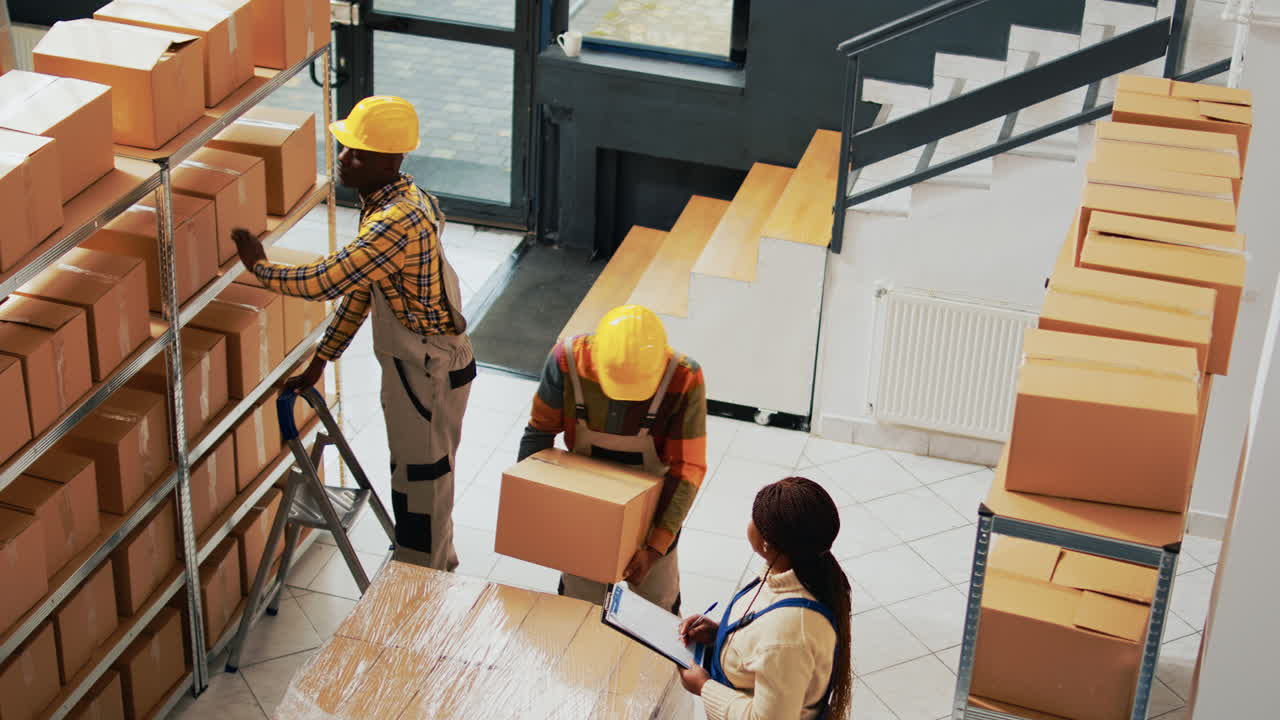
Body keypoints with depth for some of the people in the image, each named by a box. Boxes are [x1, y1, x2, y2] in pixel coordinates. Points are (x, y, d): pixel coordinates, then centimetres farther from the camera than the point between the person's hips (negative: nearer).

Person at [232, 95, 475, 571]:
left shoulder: (399, 221, -29)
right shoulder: (384, 203, 4)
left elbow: (324, 282, -30)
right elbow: (358, 289, 10)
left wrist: (260, 267, -13)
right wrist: (319, 362, 10)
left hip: (431, 370, -10)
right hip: (413, 362, 10)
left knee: (420, 482, 4)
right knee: (422, 474, 23)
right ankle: (439, 563, 40)